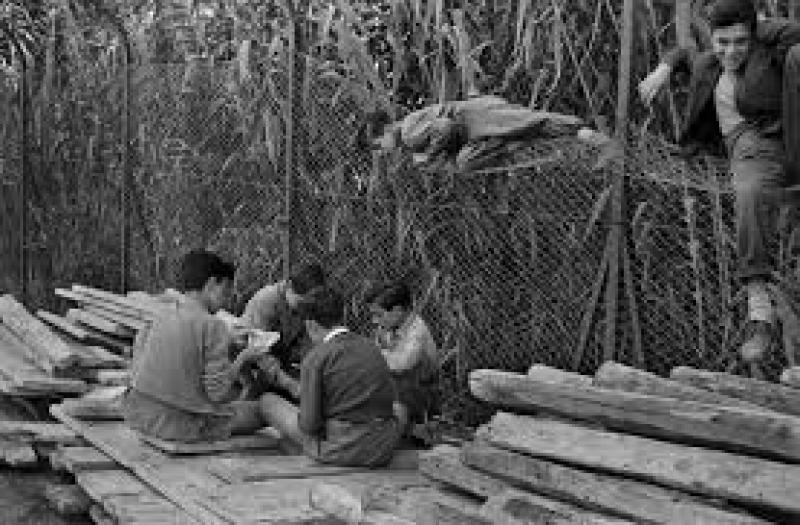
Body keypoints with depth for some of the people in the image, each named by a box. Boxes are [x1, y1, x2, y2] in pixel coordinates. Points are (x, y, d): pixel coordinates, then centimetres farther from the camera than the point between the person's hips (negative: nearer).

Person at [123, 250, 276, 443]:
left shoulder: (161, 319, 6)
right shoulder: (212, 326, -14)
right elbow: (219, 393, -17)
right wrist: (243, 358, -1)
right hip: (182, 426, -7)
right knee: (262, 410, 5)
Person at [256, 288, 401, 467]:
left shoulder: (315, 358, -10)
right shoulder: (371, 347, 10)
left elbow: (309, 425, -12)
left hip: (342, 450, -5)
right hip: (384, 452, 6)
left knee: (268, 400, 13)